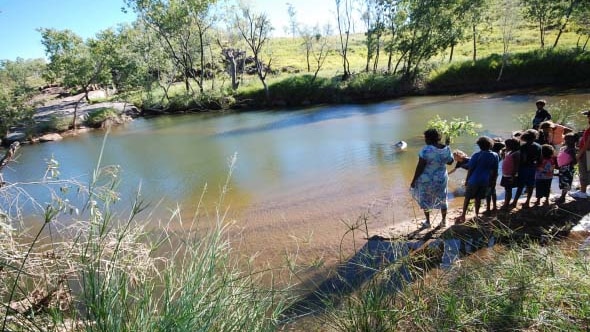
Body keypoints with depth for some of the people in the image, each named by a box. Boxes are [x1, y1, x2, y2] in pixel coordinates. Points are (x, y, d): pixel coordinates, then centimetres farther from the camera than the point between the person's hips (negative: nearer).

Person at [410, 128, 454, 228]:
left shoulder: (426, 150, -26)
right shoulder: (446, 149, -10)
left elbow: (420, 167, -23)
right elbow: (450, 162, 8)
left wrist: (414, 180, -12)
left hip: (426, 180, -4)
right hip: (441, 179, 4)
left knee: (425, 200, 18)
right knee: (442, 200, 24)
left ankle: (427, 222, 29)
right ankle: (444, 220, 37)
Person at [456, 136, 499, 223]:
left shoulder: (476, 155, -13)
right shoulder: (495, 156, -1)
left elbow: (470, 169, -10)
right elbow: (495, 171, 5)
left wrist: (467, 180, 1)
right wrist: (493, 181, 17)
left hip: (474, 180, -3)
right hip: (485, 181, 4)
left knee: (467, 198, 7)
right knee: (478, 198, 15)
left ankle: (463, 216, 6)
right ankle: (476, 215, 20)